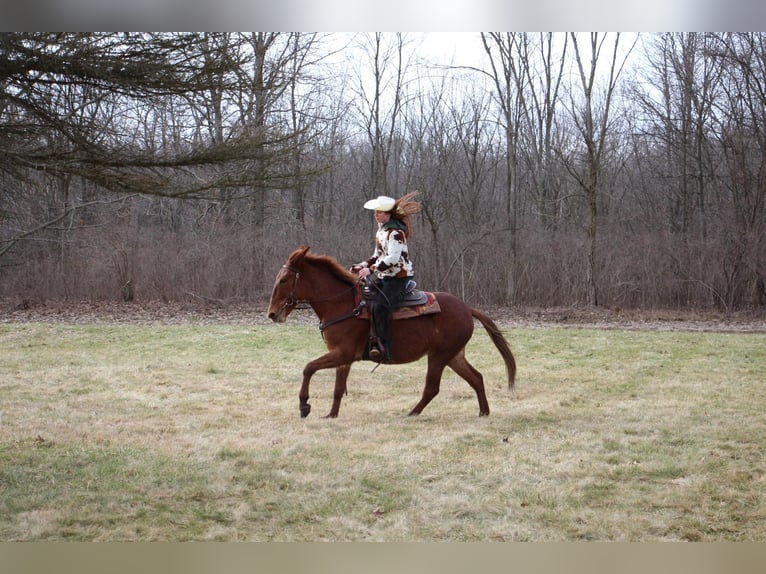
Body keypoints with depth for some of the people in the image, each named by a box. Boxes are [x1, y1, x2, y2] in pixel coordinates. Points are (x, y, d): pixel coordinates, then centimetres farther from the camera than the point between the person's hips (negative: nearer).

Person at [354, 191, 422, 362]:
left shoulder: (395, 232, -16)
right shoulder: (381, 229, 14)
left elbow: (392, 258, -27)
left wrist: (371, 269, -30)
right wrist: (363, 265, 7)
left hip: (398, 277, -10)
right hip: (382, 276, 10)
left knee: (379, 306, -28)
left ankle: (382, 347, -28)